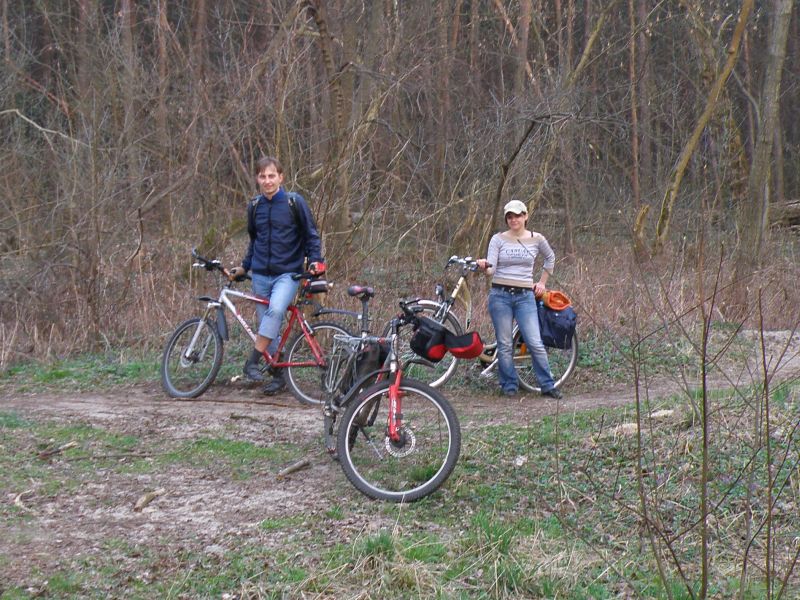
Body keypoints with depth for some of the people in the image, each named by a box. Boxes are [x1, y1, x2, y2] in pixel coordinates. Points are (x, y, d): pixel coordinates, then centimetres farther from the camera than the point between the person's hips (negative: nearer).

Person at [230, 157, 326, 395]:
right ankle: (278, 375, 15)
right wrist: (244, 267, 17)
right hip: (261, 275, 5)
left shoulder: (294, 202, -4)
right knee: (269, 326, 5)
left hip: (287, 273, -5)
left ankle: (253, 362, -26)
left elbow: (311, 235, 2)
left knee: (276, 310, -30)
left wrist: (314, 260, -10)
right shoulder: (254, 206, 9)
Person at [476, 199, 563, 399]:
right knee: (504, 345, 3)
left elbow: (550, 258, 25)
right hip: (500, 295, 0)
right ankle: (509, 385, 15)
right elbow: (491, 270, -7)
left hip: (525, 296, 0)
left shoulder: (537, 239, 5)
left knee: (535, 343, -6)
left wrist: (542, 282, 19)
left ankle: (547, 385, 5)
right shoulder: (498, 239, 1)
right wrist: (484, 266, -29)